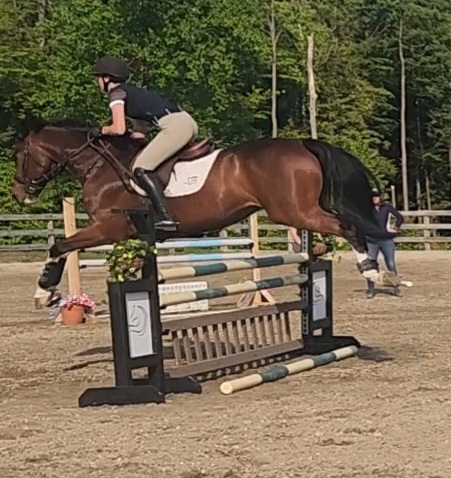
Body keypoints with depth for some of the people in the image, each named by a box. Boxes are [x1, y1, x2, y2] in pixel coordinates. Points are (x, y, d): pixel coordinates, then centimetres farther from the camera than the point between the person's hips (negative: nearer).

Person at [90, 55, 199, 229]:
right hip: (187, 121, 10)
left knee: (140, 169, -7)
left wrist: (101, 130, 7)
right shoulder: (131, 90, 27)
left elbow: (119, 129, -10)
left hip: (174, 125, -10)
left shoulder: (116, 93, 1)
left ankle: (164, 216, -16)